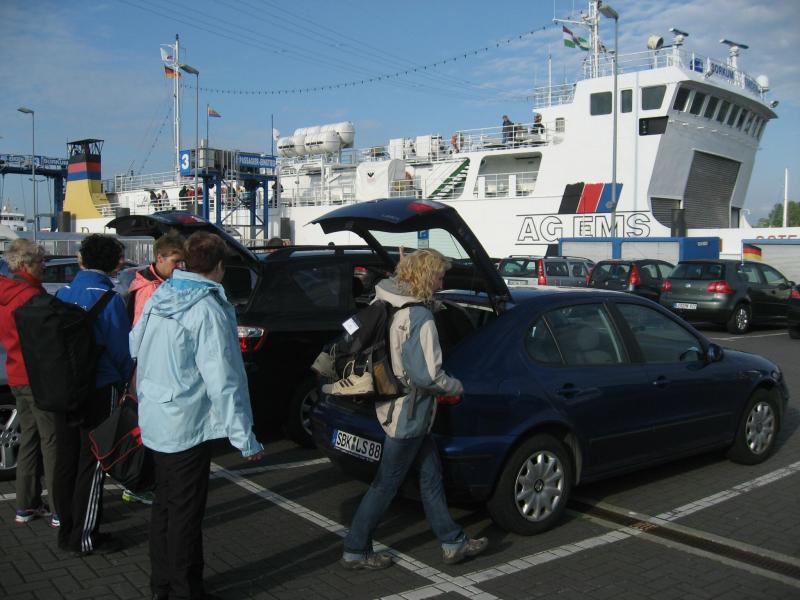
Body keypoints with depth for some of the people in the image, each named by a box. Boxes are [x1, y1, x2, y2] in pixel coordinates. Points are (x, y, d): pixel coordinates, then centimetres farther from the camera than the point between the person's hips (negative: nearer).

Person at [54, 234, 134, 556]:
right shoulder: (108, 297, -15)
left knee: (66, 460, 14)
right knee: (91, 464, 2)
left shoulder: (63, 292, 3)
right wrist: (124, 380, 6)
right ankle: (85, 537, 9)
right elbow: (121, 347, -11)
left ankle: (67, 531, 25)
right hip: (99, 389, -6)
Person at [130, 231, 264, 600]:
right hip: (187, 429, -8)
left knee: (164, 503, 20)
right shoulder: (209, 311, -21)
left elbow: (135, 344, 15)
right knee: (185, 513, 5)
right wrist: (245, 439, -19)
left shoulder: (159, 297, 2)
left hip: (154, 423, 8)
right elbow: (223, 382, -23)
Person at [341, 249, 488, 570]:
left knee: (431, 475, 17)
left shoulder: (387, 306, 4)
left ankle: (453, 542, 28)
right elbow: (427, 375, -28)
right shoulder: (419, 317, -24)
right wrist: (456, 387, -8)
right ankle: (355, 551, 18)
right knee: (386, 483, 4)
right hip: (408, 414, -9)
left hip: (395, 406, 9)